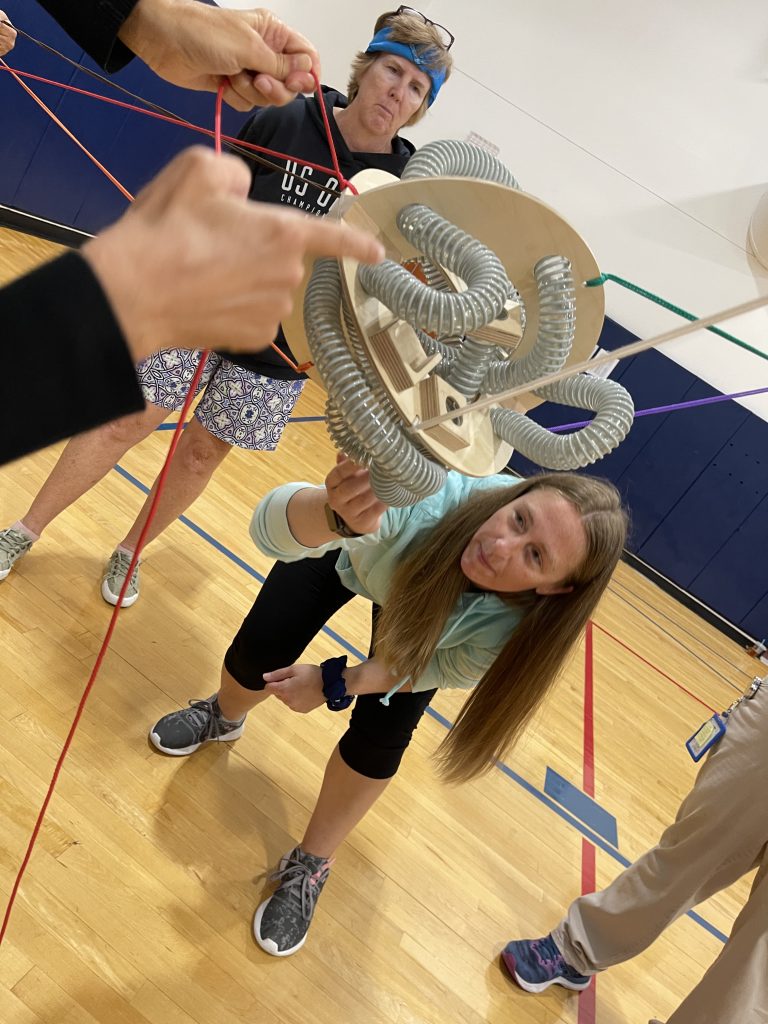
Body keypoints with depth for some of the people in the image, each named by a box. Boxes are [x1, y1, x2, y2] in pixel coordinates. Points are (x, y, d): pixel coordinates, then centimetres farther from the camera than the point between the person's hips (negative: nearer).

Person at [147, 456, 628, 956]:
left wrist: (336, 685, -25)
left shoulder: (518, 628, -39)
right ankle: (224, 717, 39)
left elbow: (445, 667, -19)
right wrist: (337, 514, -75)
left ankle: (310, 867, 24)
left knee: (378, 741, -6)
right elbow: (270, 526, -53)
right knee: (259, 652, -2)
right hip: (347, 548, 0)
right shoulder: (432, 499, -47)